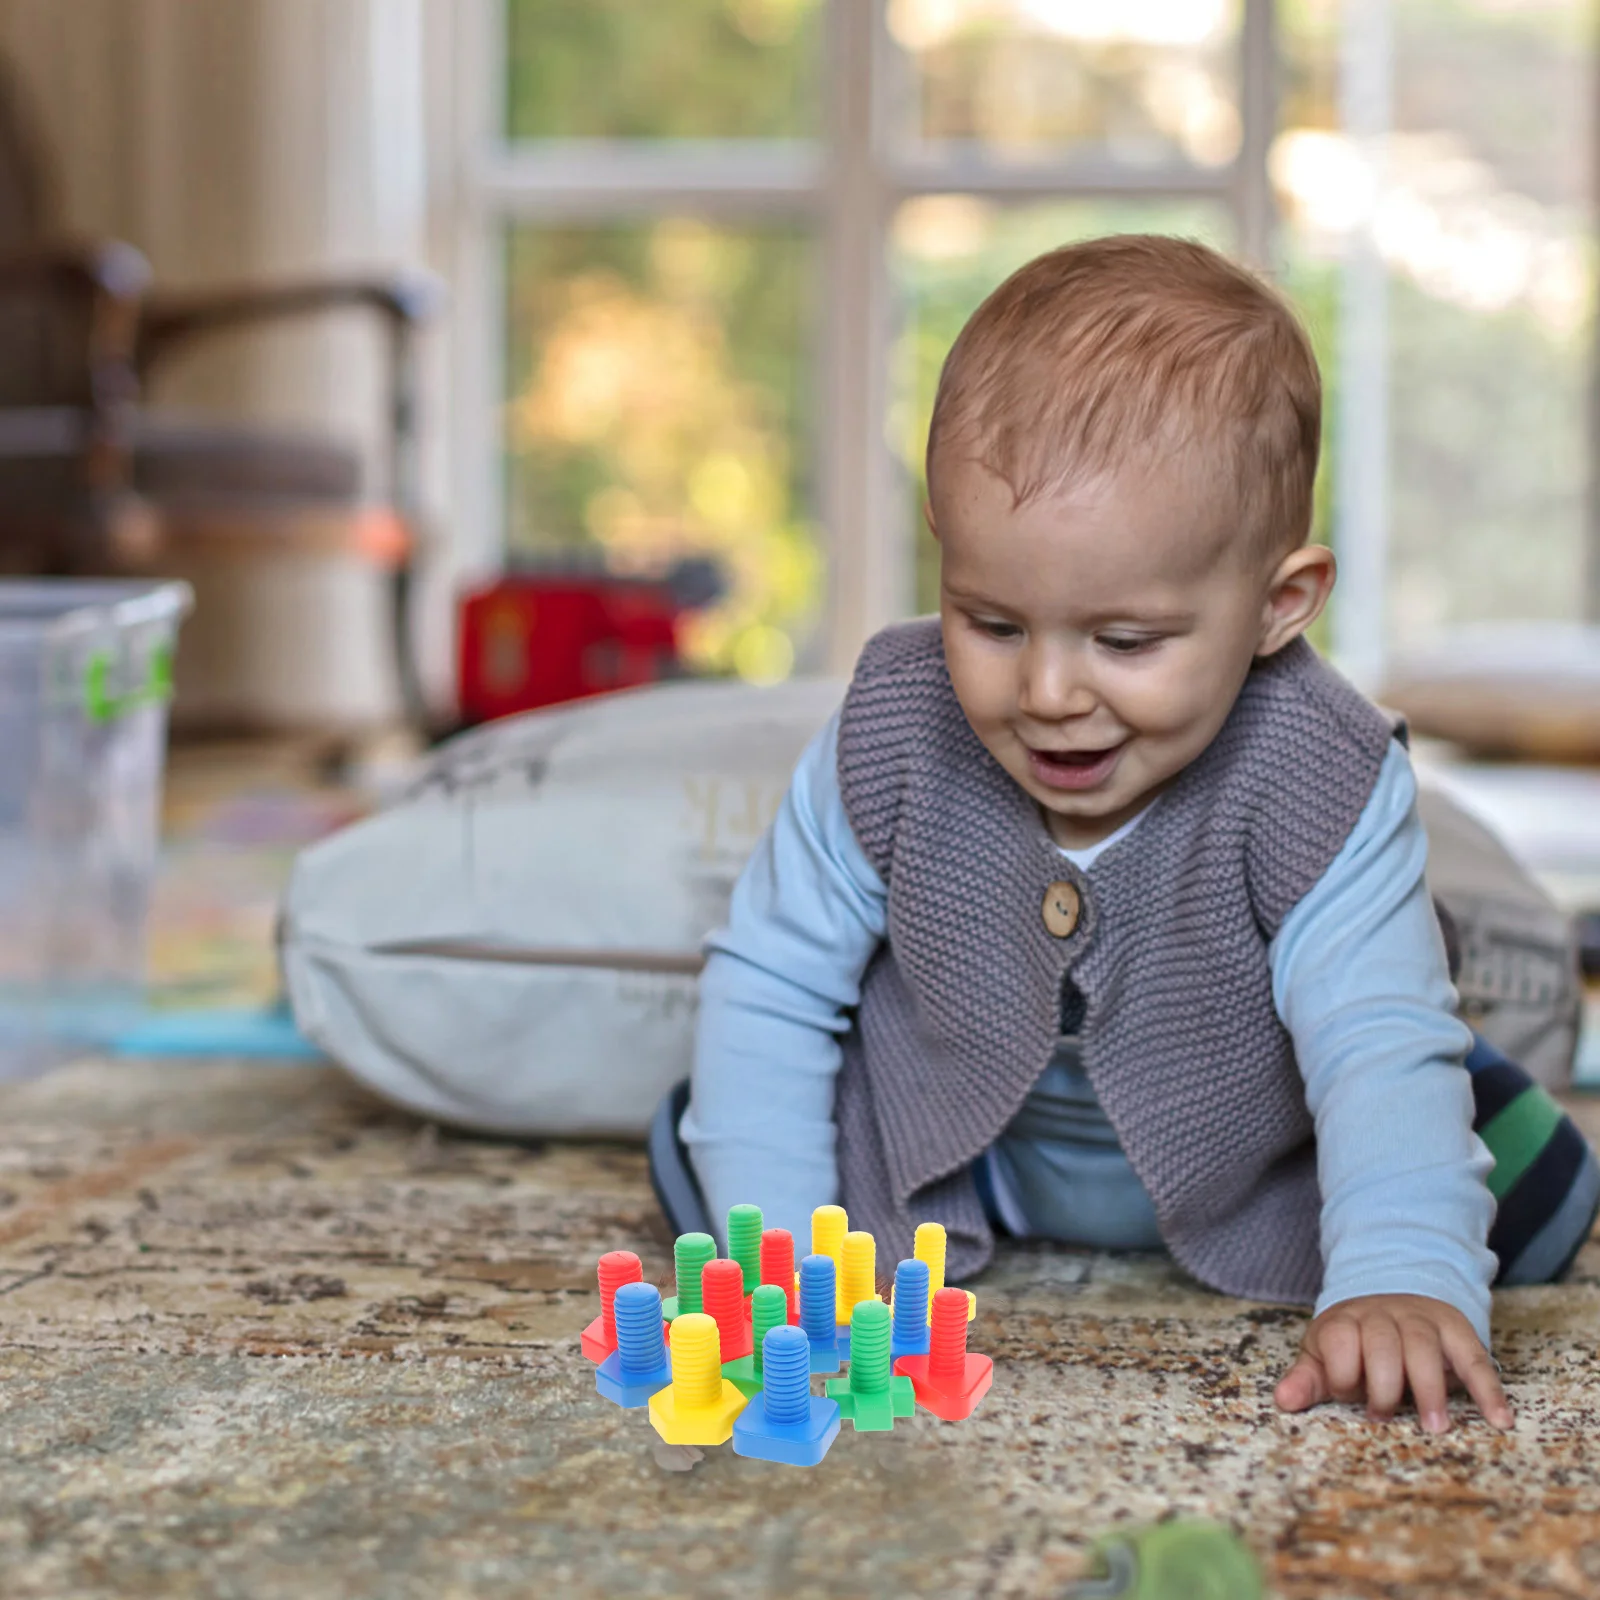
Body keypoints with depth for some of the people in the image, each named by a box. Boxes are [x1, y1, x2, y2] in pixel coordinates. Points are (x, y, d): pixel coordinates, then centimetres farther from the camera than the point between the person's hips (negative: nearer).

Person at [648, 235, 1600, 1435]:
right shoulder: (893, 737, -27)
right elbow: (771, 985, -16)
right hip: (959, 1155, 2)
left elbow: (1380, 1047, -38)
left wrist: (1402, 1281, -57)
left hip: (1249, 1182, -1)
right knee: (694, 1153, -12)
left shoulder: (1320, 784, -32)